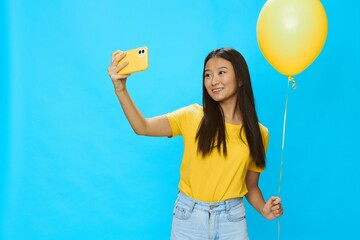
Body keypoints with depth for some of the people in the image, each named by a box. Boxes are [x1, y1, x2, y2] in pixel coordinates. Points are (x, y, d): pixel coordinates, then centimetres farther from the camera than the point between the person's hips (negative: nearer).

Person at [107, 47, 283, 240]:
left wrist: (264, 210, -11)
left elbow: (251, 186, 8)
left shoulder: (258, 133, 0)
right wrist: (120, 89, -30)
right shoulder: (193, 116, -5)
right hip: (188, 216, -1)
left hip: (232, 218, 1)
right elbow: (142, 127, -17)